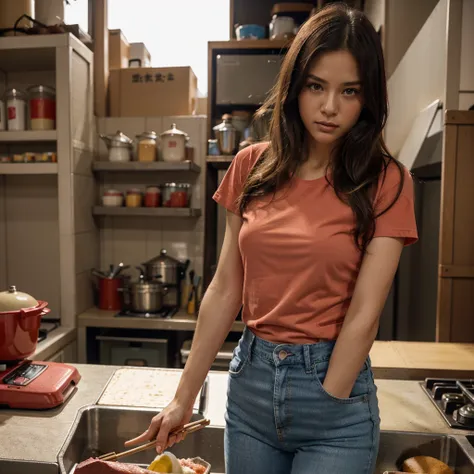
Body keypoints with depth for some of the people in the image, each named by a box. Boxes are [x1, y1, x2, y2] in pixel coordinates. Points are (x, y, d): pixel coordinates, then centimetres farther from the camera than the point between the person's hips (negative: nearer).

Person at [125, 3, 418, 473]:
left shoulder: (386, 183, -9)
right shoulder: (252, 167, -2)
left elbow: (363, 315, -12)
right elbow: (224, 291, -1)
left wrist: (326, 408, -10)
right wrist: (184, 398, 0)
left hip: (335, 383, -2)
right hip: (250, 378, 3)